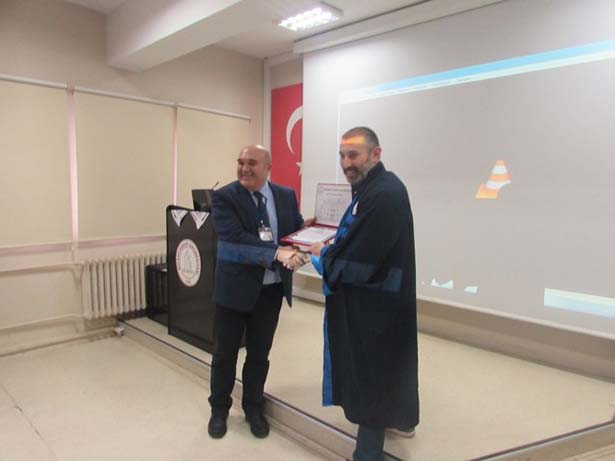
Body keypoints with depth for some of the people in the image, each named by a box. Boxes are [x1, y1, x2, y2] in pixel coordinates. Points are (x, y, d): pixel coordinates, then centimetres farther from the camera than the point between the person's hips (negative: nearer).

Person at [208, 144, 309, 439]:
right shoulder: (224, 197, -11)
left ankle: (254, 408, 39)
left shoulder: (286, 196, 2)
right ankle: (219, 410, 37)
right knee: (225, 353, 14)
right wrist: (276, 253, -35)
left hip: (271, 289, 3)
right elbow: (235, 238, -25)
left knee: (259, 353, 17)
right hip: (234, 287, -2)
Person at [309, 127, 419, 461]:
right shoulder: (373, 187, 8)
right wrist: (330, 249, -2)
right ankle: (401, 419, 49)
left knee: (369, 374, 4)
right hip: (377, 297, 10)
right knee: (391, 362, 26)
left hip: (375, 304, -10)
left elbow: (362, 259, -27)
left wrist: (324, 254, -11)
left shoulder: (385, 194, -24)